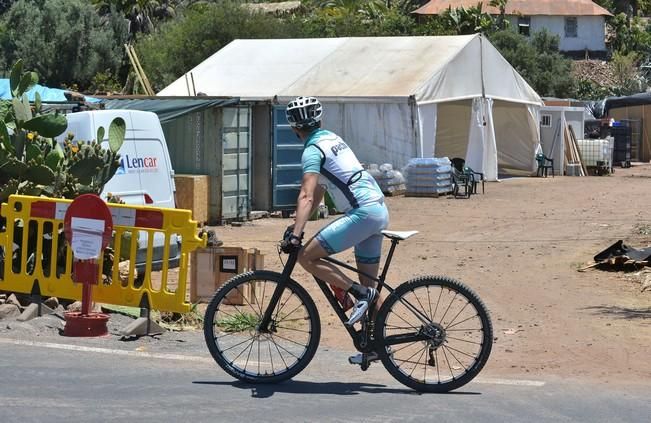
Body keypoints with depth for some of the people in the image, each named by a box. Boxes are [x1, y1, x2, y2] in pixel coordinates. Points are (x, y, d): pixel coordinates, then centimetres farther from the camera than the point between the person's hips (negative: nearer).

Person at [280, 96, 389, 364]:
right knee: (369, 285, 15)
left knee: (306, 257, -11)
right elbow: (318, 191, 25)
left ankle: (360, 293, -10)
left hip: (362, 213, -10)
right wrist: (299, 223, 26)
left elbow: (307, 196, -22)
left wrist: (296, 234, -28)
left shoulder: (312, 150, -10)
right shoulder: (331, 138, 19)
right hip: (379, 210, 10)